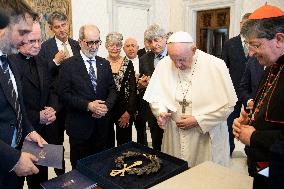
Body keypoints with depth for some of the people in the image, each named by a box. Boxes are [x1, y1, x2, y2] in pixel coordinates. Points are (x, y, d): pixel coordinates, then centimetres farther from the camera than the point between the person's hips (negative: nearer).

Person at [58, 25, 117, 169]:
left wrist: (106, 106, -11)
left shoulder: (105, 64, 8)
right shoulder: (68, 65, -5)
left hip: (101, 125, 4)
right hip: (79, 126, -4)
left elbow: (112, 90, 8)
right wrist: (88, 105, -20)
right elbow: (64, 94, -11)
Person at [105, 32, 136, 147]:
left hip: (125, 110, 0)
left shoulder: (128, 64, 1)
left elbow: (133, 90, -1)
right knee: (108, 143, 10)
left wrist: (129, 112, -8)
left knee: (124, 144, 6)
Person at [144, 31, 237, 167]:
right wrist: (160, 112, -16)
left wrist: (198, 120, -16)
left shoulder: (216, 66, -14)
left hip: (207, 138, -2)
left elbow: (228, 105, -12)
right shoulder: (164, 65, -5)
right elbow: (155, 96, 4)